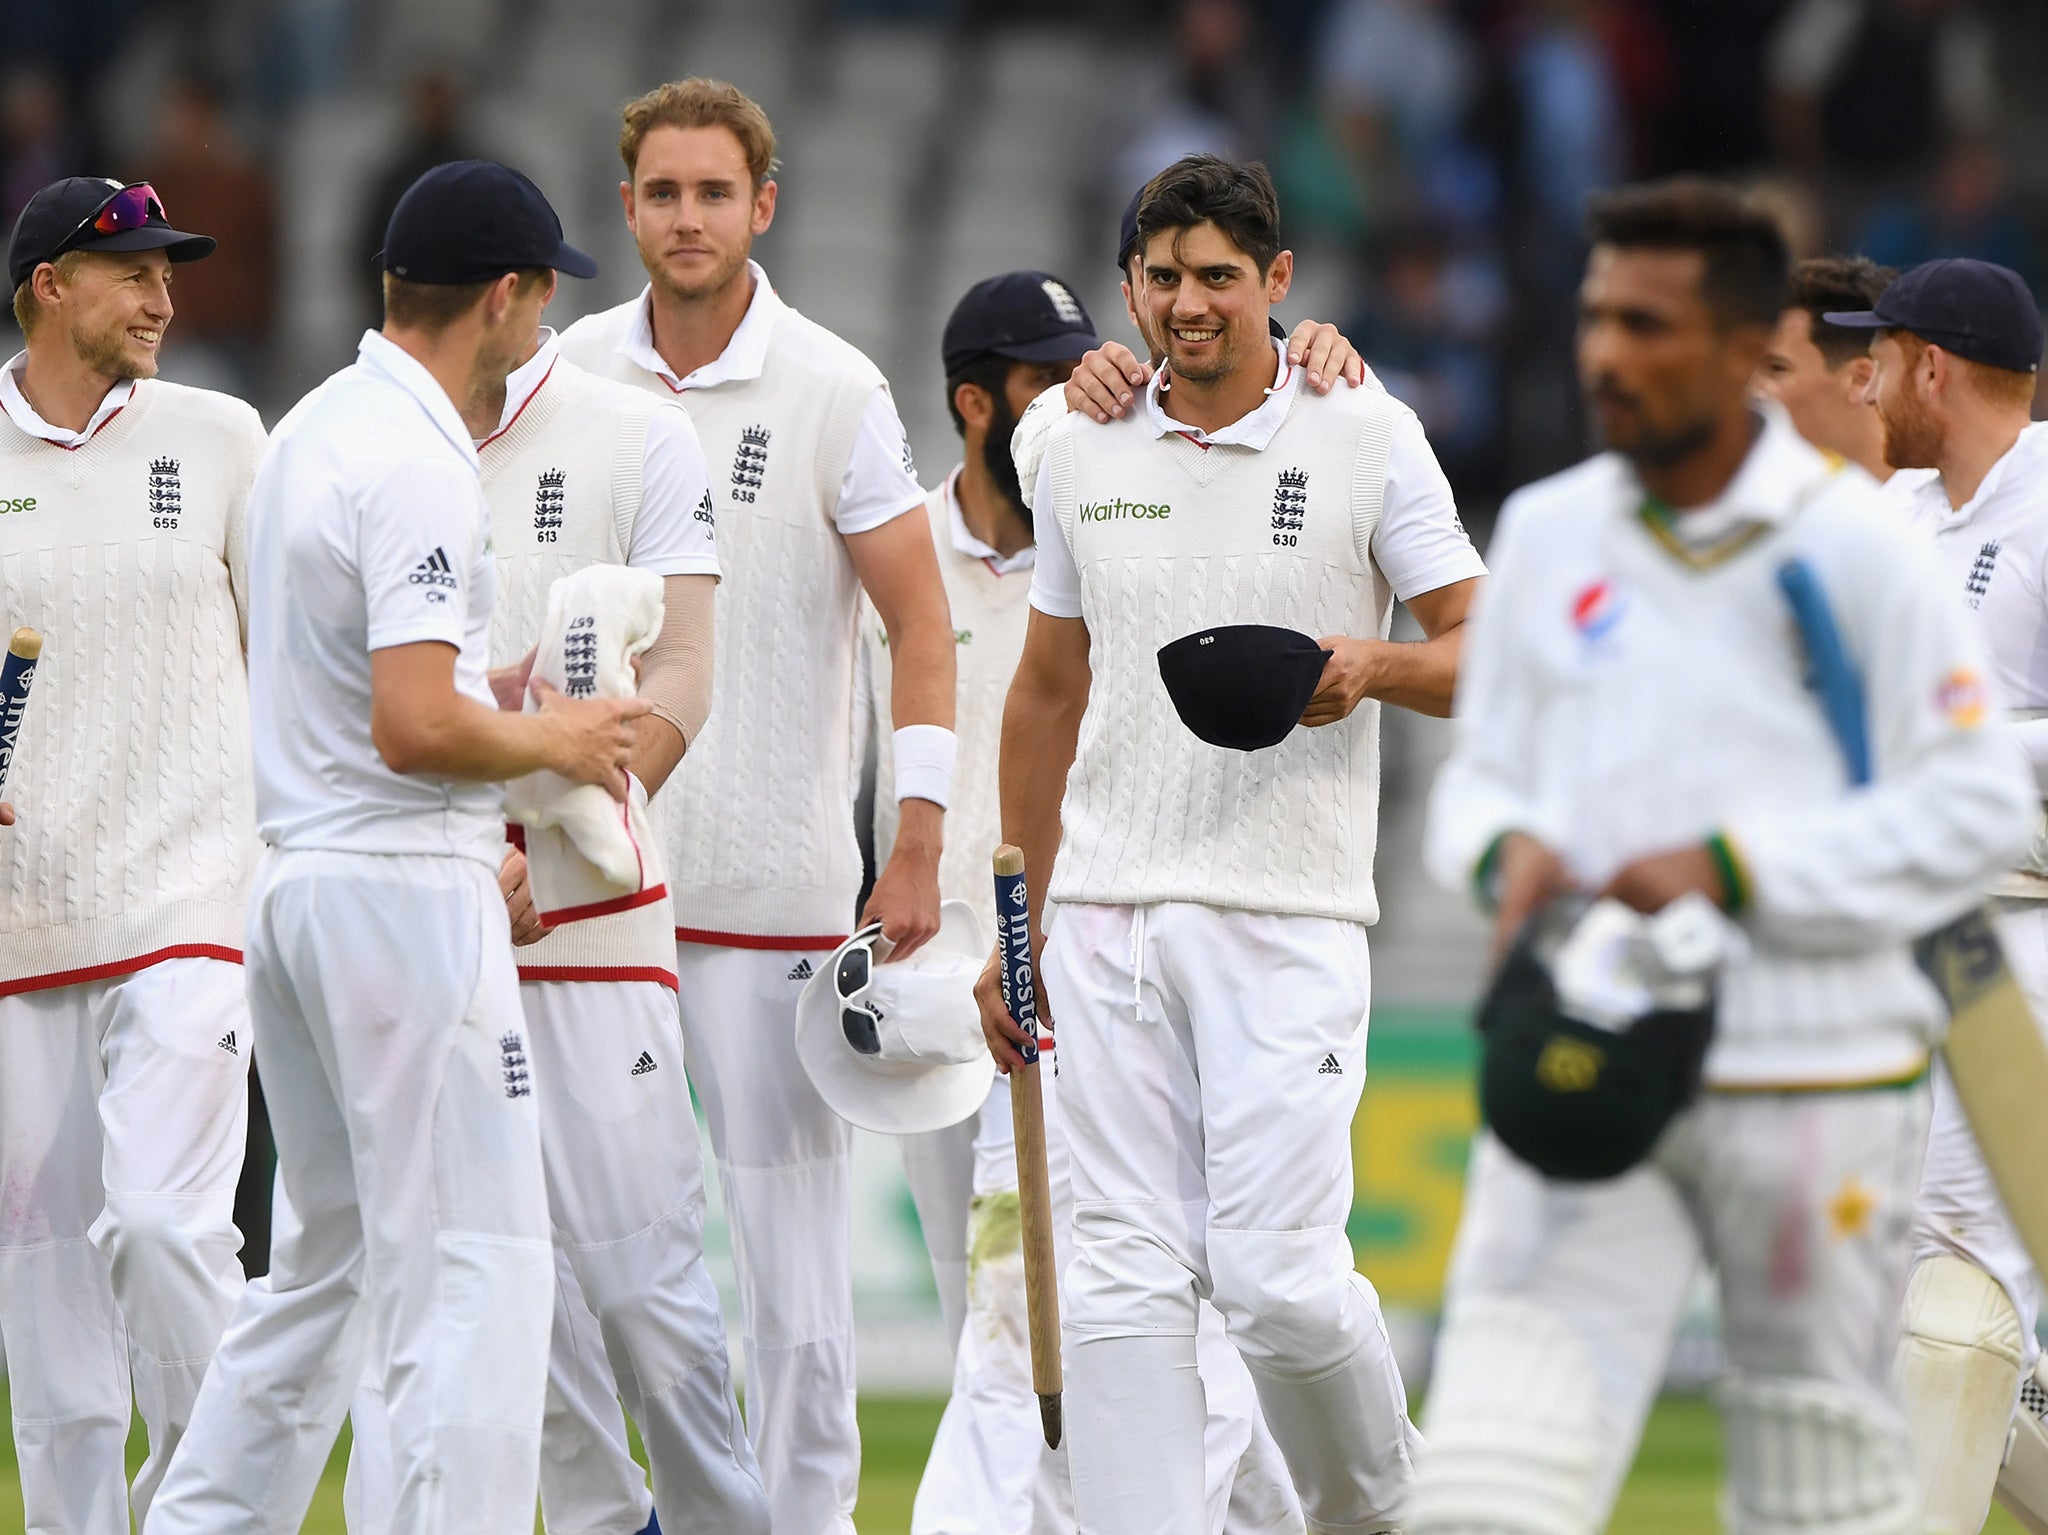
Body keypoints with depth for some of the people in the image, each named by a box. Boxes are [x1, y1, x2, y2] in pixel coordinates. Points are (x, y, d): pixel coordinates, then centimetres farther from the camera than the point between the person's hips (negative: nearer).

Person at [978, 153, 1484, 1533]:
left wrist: (1373, 666, -21)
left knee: (1274, 1274, -10)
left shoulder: (1366, 437, 1)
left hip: (1285, 915, -4)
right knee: (1124, 1275, -3)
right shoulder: (1084, 451, 12)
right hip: (1107, 908, 4)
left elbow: (1486, 656, 1)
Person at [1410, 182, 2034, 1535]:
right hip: (1585, 1069, 3)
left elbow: (1978, 810, -6)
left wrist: (1737, 871, -15)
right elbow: (1482, 773, 18)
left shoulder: (1853, 547, -5)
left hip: (1812, 1083, -3)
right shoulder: (1548, 533, 8)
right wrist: (1506, 851, -7)